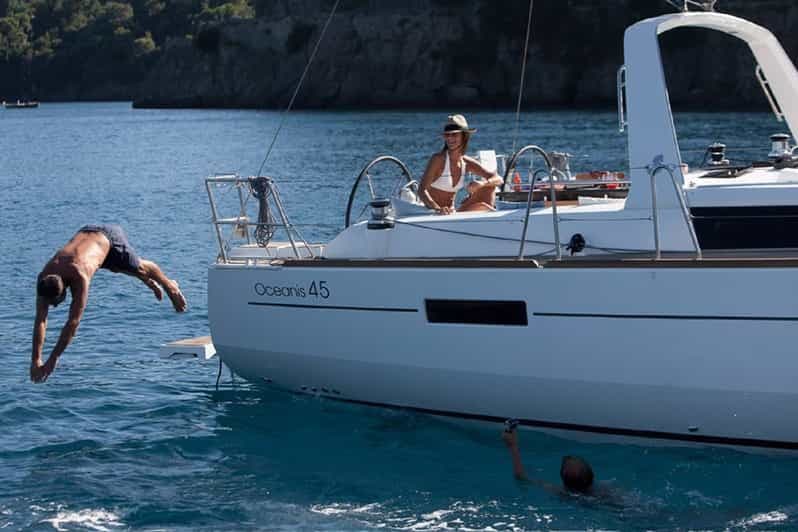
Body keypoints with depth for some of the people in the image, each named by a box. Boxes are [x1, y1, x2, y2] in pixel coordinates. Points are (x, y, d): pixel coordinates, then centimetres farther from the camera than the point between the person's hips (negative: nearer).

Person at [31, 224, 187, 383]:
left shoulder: (79, 277, -48)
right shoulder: (44, 279, -33)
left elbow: (73, 322, -47)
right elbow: (40, 321, -30)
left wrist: (53, 359, -46)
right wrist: (35, 360, -36)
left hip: (108, 238, -5)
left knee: (138, 268, 21)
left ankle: (170, 286, 50)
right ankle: (150, 283, 61)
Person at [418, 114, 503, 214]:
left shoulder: (467, 163, 3)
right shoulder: (438, 159, -13)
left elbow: (499, 179, 0)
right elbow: (422, 190, -21)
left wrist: (482, 183, -23)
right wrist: (438, 209, -39)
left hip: (452, 213, 7)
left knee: (489, 186, 0)